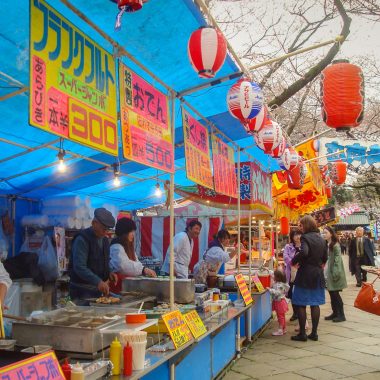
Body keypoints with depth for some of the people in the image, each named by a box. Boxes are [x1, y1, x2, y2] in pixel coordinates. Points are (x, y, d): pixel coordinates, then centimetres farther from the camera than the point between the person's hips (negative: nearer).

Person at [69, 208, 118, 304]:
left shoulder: (104, 240, 10)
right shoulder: (82, 239, -15)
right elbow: (79, 267, -24)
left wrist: (109, 273, 1)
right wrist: (98, 281, -34)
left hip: (98, 289, 8)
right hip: (82, 291, -7)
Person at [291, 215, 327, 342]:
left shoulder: (305, 237, -14)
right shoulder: (321, 239, 8)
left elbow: (304, 252, -30)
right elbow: (325, 257, 14)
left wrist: (294, 261, -16)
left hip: (305, 274, -7)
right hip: (318, 274, 7)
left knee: (300, 304, 2)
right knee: (315, 304, 11)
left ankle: (302, 333, 5)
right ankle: (314, 333, 15)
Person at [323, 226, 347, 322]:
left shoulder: (335, 245, -13)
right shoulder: (327, 245, 10)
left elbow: (338, 259, -17)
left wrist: (336, 272, -21)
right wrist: (326, 272, 12)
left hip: (335, 272, -8)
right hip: (329, 271, 8)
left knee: (335, 293, -4)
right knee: (331, 293, 11)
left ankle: (341, 315, 4)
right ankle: (335, 313, 19)